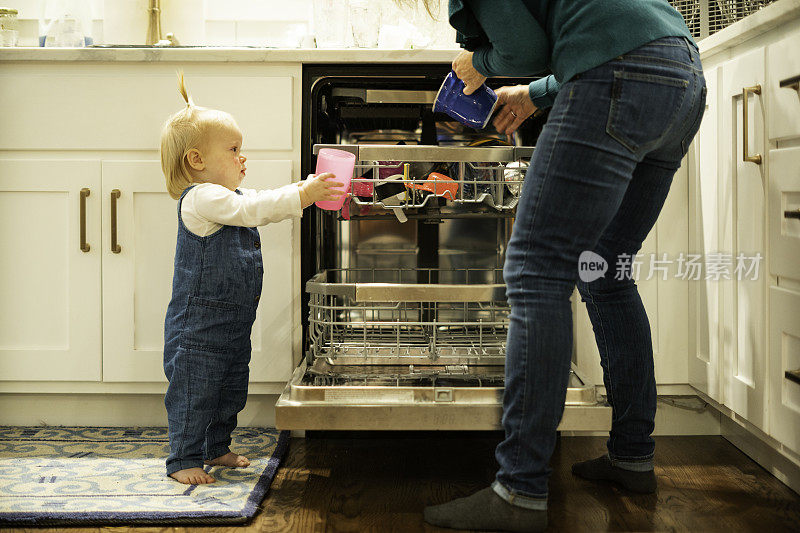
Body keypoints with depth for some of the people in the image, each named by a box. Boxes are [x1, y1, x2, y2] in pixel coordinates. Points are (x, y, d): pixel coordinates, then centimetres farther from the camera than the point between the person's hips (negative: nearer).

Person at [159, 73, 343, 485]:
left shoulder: (231, 196, 14)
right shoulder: (200, 198, -18)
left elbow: (264, 208, 17)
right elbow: (251, 209, -29)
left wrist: (309, 190, 2)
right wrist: (300, 195, -30)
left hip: (234, 324, 10)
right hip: (198, 326, -10)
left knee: (231, 390, 18)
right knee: (195, 393, -2)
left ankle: (217, 448, 33)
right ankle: (183, 459, 10)